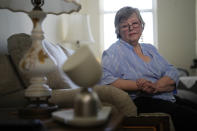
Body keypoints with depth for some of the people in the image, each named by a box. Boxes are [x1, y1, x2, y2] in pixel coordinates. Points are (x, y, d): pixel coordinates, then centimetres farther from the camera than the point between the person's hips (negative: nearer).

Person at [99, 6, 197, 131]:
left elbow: (173, 73, 11)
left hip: (169, 99, 7)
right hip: (142, 101, -7)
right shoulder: (115, 51, 4)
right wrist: (139, 86, -18)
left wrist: (155, 86, -11)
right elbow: (104, 79, -13)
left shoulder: (150, 48, 23)